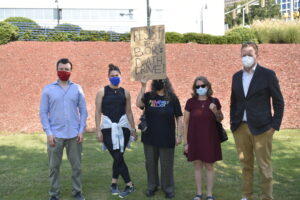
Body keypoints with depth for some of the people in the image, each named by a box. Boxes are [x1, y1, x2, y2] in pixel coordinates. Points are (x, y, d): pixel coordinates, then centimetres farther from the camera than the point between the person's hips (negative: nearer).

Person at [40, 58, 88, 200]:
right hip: (55, 135, -1)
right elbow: (43, 112, 1)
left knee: (76, 166, 8)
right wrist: (48, 133, -7)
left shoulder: (77, 88, 6)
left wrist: (81, 130, -2)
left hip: (74, 135, 1)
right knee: (54, 166, 6)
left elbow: (83, 111, 6)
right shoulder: (48, 89, 3)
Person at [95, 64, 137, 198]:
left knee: (118, 157, 4)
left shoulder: (125, 93, 7)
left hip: (123, 127, 2)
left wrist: (133, 129, 13)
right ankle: (129, 185, 3)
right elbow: (98, 112, -1)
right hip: (108, 127, -2)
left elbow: (129, 112, 13)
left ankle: (114, 183, 23)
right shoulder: (102, 92, 0)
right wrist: (98, 130, -6)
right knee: (118, 157, -7)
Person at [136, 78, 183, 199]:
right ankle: (152, 186, 30)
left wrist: (179, 135, -5)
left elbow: (179, 118, -1)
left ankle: (168, 188, 23)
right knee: (150, 163, 14)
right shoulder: (148, 96, 2)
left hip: (166, 138, -2)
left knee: (166, 164, 7)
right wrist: (143, 87, -19)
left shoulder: (172, 98, -2)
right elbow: (138, 104, -18)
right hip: (149, 137, 2)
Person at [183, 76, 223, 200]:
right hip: (194, 139, 0)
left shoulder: (214, 101, -1)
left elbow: (220, 119, 11)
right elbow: (186, 123, 1)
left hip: (210, 139, 0)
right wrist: (185, 142, -1)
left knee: (209, 166, 6)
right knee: (197, 166, 8)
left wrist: (215, 111, -12)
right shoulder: (191, 102, -3)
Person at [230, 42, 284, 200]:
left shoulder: (267, 74, -2)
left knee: (264, 166, 1)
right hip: (240, 128, 4)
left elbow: (278, 102, -1)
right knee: (246, 164, 12)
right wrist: (233, 123, 8)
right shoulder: (236, 76, 12)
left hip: (261, 128, -4)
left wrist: (275, 125, -8)